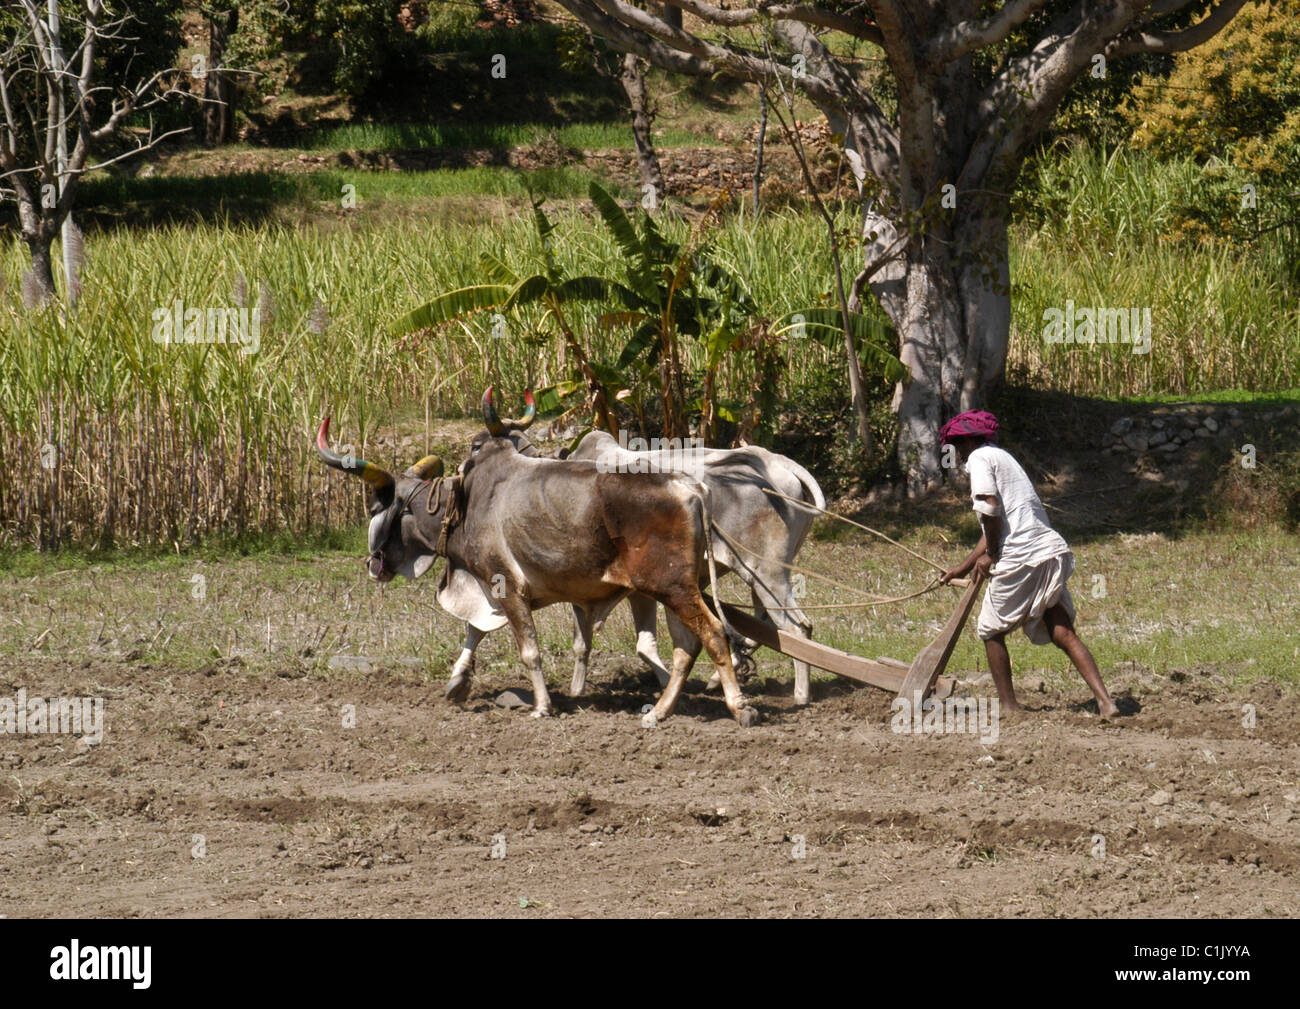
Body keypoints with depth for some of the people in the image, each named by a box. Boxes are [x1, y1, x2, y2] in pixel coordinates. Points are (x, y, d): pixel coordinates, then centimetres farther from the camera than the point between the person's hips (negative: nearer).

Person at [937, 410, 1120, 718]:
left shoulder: (979, 458, 1)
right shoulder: (1004, 458, 28)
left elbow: (990, 508, -16)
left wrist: (990, 555, -4)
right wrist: (964, 568, 40)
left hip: (1019, 558, -8)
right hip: (1053, 552, 8)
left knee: (992, 632, 12)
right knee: (1064, 634, 1)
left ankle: (1008, 705, 14)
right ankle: (1104, 700, -14)